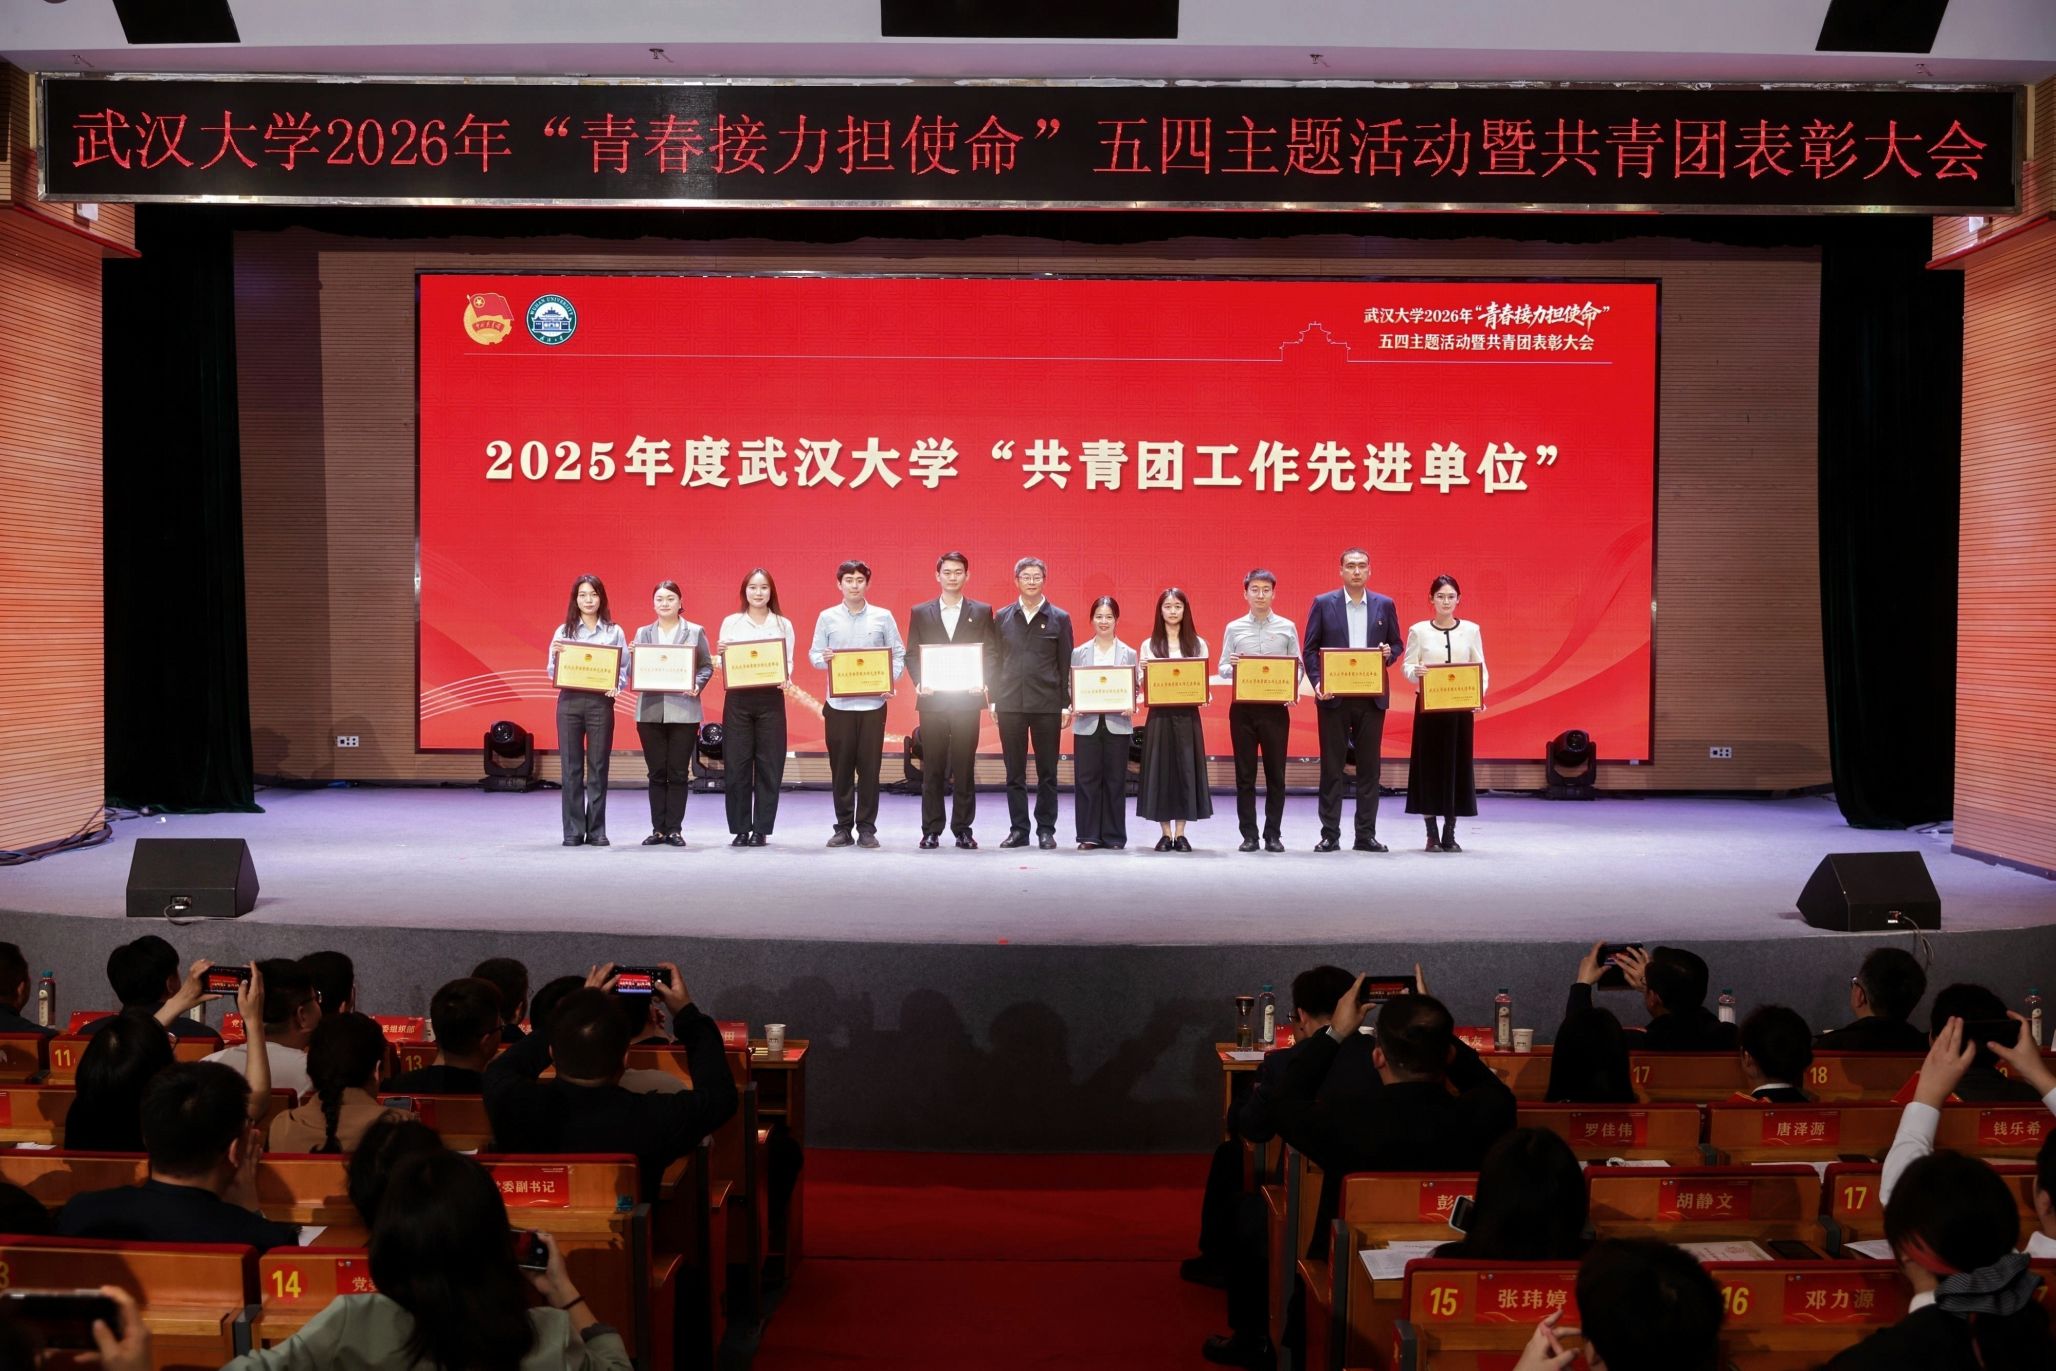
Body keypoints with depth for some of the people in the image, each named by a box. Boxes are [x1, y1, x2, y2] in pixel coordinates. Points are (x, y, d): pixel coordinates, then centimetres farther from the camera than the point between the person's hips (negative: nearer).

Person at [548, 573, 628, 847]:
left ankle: (597, 830, 8)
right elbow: (553, 672, 7)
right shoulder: (563, 631, 9)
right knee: (571, 766, 1)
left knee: (598, 766, 1)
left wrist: (616, 685, -15)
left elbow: (625, 668, 4)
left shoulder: (614, 631, 6)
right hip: (569, 701, 1)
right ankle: (573, 831, 6)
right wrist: (555, 653, -13)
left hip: (600, 702, -1)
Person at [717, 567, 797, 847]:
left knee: (769, 765, 0)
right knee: (736, 765, -1)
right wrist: (722, 654, -17)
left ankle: (761, 829, 8)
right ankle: (740, 829, 7)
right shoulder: (731, 622, 7)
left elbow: (788, 661, 5)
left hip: (770, 698, 0)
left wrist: (786, 680, -15)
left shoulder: (783, 624, 9)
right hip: (738, 698, 0)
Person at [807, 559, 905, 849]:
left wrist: (892, 679, -8)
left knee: (870, 767, 0)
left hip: (873, 703, 0)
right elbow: (814, 654, 6)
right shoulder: (827, 617, 6)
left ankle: (867, 828, 8)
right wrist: (823, 659, -16)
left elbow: (898, 653, 7)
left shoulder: (883, 617, 6)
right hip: (838, 703, 0)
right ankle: (843, 827, 11)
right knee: (840, 767, 3)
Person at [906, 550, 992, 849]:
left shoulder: (982, 611, 7)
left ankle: (963, 829, 9)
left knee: (965, 766, 2)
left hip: (967, 699, 0)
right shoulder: (920, 612, 9)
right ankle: (931, 830, 8)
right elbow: (911, 654, 7)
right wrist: (919, 682, -10)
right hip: (932, 699, 1)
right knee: (932, 767, 2)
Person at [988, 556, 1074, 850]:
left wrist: (1066, 704, -2)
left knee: (1047, 772, 4)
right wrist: (993, 699, 2)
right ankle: (1018, 829, 12)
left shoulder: (1059, 618, 3)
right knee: (1015, 772, 6)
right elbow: (995, 660, 8)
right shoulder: (1002, 616, 8)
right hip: (1010, 704, 2)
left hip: (1047, 704, -2)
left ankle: (1046, 829, 11)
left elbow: (1066, 665, 2)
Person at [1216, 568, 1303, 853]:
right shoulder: (1234, 628, 6)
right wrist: (1231, 666, -16)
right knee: (1245, 774, 3)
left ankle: (1273, 834, 11)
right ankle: (1249, 834, 9)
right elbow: (1222, 669, 6)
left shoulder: (1287, 628, 5)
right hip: (1242, 707, 0)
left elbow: (1297, 667, 5)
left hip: (1275, 707, 0)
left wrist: (1293, 689, -13)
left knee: (1275, 773, 3)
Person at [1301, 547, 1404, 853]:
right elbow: (1311, 649, 2)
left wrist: (1388, 653, -10)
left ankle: (1366, 834, 11)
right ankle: (1330, 834, 7)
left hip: (1372, 696, 2)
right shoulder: (1323, 603, 2)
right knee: (1331, 767, 1)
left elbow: (1396, 644, 13)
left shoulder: (1385, 605, 8)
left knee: (1369, 767, 4)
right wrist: (1317, 682, -12)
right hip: (1334, 696, -2)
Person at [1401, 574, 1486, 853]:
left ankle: (1450, 834, 12)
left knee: (1457, 764, 3)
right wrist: (1416, 671, -20)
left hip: (1461, 707, 1)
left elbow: (1481, 668, 5)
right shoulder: (1419, 630, 1)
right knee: (1429, 764, 0)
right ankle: (1432, 834, 8)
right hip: (1429, 705, -1)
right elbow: (1407, 665, 2)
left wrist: (1480, 693, -12)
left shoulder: (1471, 630, 5)